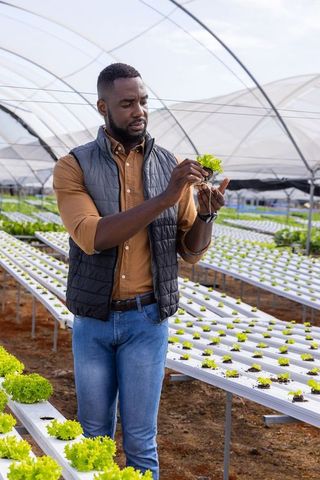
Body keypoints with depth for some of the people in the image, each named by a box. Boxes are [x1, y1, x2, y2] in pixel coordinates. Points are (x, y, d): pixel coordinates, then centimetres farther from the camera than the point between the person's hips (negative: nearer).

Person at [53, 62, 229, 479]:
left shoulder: (170, 165, -1)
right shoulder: (74, 167, -6)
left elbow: (192, 251, 1)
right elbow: (92, 237, -21)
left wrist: (206, 213, -21)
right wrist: (163, 199, -28)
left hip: (147, 319, 0)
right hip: (92, 319, 0)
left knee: (140, 439, 7)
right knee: (95, 434, 15)